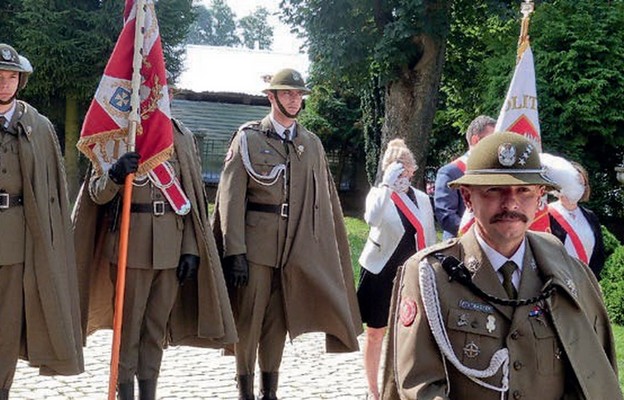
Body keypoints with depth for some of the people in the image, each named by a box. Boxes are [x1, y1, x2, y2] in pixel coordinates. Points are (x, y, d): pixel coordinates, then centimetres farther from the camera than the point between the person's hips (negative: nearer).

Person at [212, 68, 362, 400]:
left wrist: (329, 252, 6)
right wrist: (235, 251, -13)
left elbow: (325, 200, 10)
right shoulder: (248, 138, -1)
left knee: (279, 319, 9)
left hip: (297, 246, 3)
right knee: (248, 318, 2)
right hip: (256, 244, -3)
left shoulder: (312, 144, 10)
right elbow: (231, 197, -6)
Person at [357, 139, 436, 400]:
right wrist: (388, 185, -31)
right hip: (380, 274, -2)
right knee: (375, 334, 6)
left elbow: (429, 241, 10)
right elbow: (372, 218, -30)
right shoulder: (379, 194, -6)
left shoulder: (422, 199, 5)